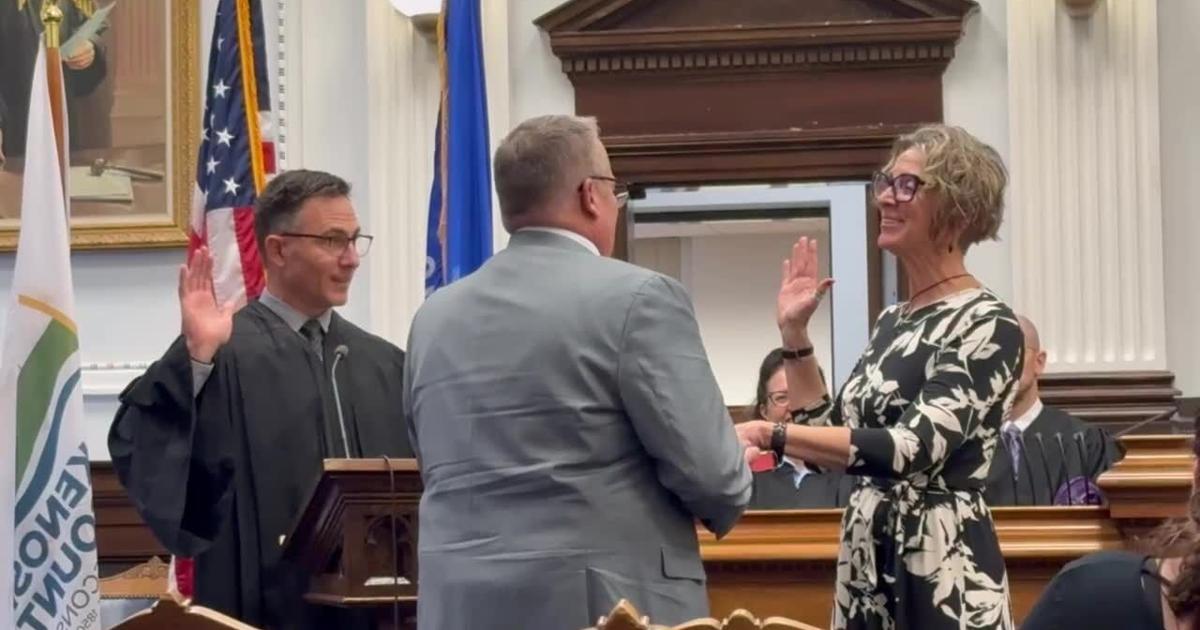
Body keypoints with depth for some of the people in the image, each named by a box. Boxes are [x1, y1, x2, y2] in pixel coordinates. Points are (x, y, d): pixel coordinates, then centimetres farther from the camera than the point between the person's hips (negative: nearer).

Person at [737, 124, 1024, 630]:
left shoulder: (987, 325, -11)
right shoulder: (893, 321, 13)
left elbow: (912, 449, -24)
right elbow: (830, 443, 14)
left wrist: (768, 435, -28)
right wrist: (794, 333, 9)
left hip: (940, 573, -8)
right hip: (866, 567, 8)